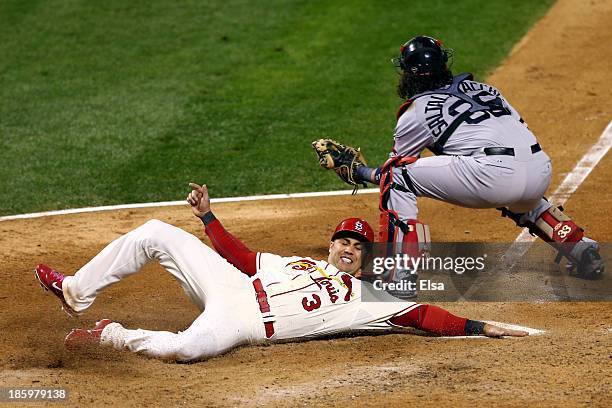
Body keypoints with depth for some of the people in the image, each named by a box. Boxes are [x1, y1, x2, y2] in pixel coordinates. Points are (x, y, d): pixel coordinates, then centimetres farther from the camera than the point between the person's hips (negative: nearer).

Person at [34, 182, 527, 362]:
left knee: (186, 347, -39)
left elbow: (421, 315, -1)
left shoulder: (366, 299, 9)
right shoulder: (298, 263, 24)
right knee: (155, 232, -2)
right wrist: (208, 216, 21)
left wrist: (480, 327, -11)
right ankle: (77, 292, 8)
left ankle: (111, 335, -12)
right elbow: (242, 256, 27)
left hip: (242, 323, -5)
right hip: (230, 286, 5)